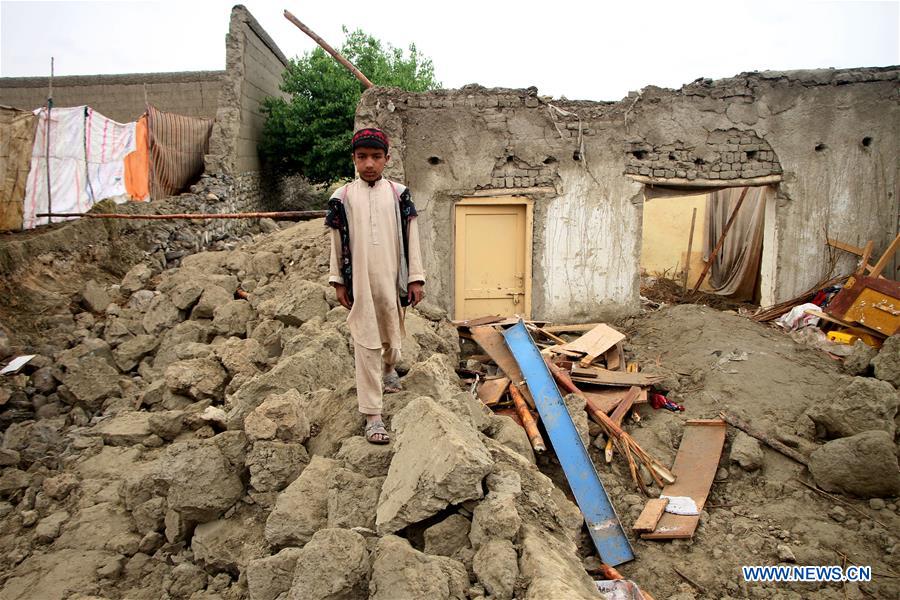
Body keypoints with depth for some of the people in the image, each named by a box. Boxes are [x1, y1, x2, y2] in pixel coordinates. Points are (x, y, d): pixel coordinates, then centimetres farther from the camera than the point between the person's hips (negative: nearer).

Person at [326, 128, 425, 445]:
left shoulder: (399, 193, 2)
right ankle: (373, 415, 4)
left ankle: (389, 368, 53)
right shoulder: (342, 197, 1)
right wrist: (338, 282, 5)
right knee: (367, 344, -2)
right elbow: (336, 243, 6)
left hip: (392, 279, 2)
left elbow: (411, 237, 3)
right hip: (359, 282, -1)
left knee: (392, 334, 18)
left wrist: (416, 278, 0)